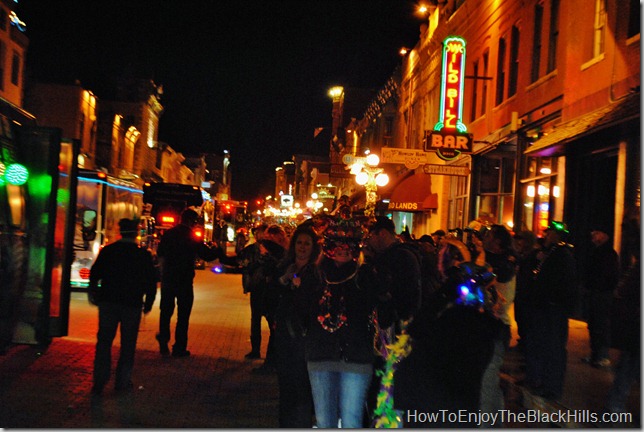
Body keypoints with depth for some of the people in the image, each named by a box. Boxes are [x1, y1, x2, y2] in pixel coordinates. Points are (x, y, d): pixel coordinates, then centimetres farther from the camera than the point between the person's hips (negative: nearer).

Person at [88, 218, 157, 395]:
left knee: (104, 342, 9)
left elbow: (94, 274, 7)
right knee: (128, 344, 9)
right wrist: (148, 303, 11)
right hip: (132, 305, -1)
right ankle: (122, 381, 11)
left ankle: (99, 382, 6)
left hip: (107, 302, 2)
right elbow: (151, 282, -1)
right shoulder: (143, 255, -4)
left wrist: (93, 294, 21)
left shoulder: (107, 251, 1)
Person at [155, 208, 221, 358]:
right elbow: (207, 255, -8)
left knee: (166, 312, 17)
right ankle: (179, 348, 8)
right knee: (183, 315, 5)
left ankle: (163, 344, 15)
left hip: (167, 279, 4)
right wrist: (219, 250, 10)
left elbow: (159, 252, 12)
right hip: (184, 281, -4)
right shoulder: (192, 237, -11)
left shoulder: (168, 234, 1)